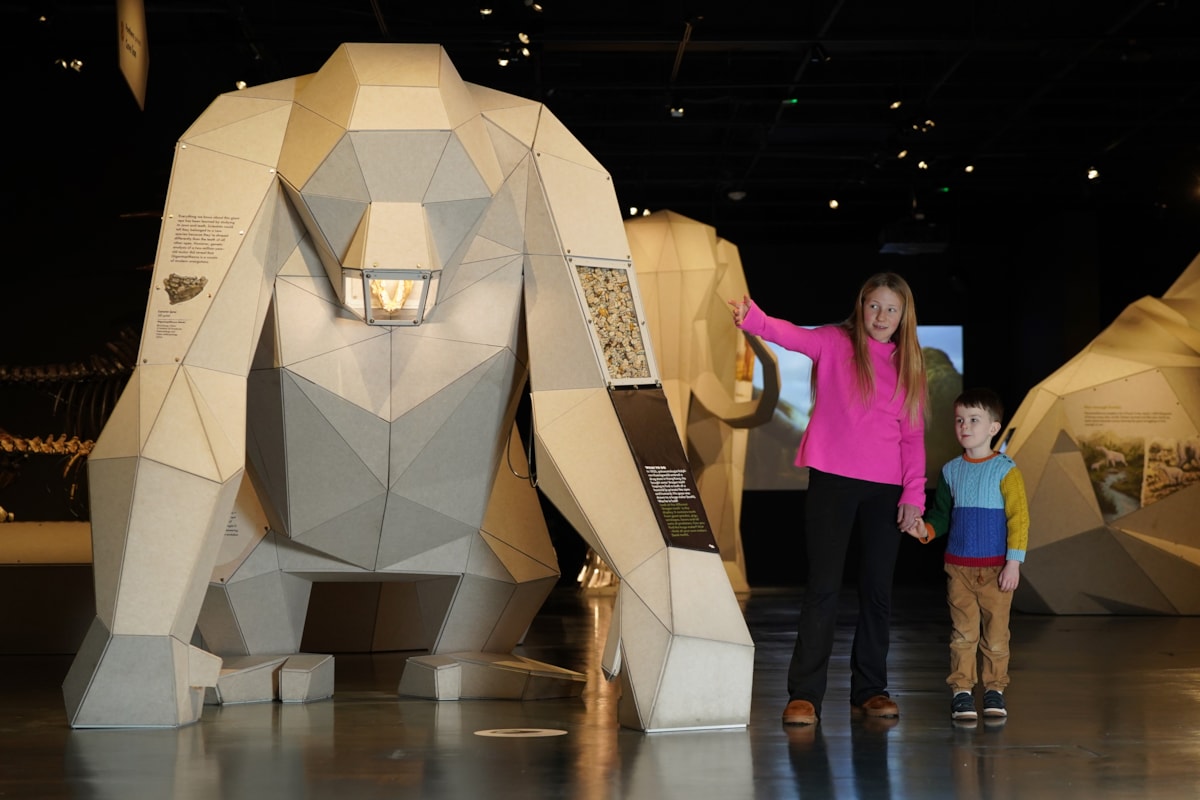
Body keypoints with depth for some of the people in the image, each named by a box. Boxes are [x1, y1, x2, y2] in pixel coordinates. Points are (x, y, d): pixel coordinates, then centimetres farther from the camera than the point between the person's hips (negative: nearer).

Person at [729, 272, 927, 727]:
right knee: (823, 587, -5)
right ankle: (804, 694, -4)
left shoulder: (909, 365, 12)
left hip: (886, 490, 3)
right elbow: (792, 336, -17)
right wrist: (752, 319, -38)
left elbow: (914, 436, 11)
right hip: (833, 482, -3)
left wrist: (914, 494, 1)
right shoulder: (834, 344, 3)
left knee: (877, 589, 7)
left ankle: (869, 690, 18)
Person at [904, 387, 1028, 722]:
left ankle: (994, 689, 15)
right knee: (962, 632, 3)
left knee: (995, 632, 3)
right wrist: (926, 530, -6)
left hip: (995, 568, -3)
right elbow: (942, 515, 15)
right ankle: (961, 690, 8)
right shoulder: (951, 470, 8)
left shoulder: (1005, 469, -6)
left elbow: (1019, 518, -8)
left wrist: (1014, 562, -12)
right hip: (958, 566, 3)